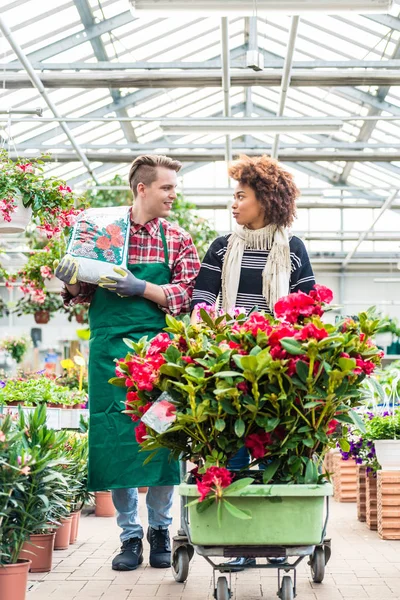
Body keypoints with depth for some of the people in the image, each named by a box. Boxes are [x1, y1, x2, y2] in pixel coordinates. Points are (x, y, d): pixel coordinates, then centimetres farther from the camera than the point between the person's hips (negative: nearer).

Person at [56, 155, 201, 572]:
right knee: (114, 438, 1)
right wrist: (71, 280, -10)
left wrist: (141, 288, -16)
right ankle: (130, 536, 13)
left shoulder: (177, 240, 8)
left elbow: (186, 297, -2)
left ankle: (159, 530, 17)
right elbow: (82, 294, 12)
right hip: (109, 349, 0)